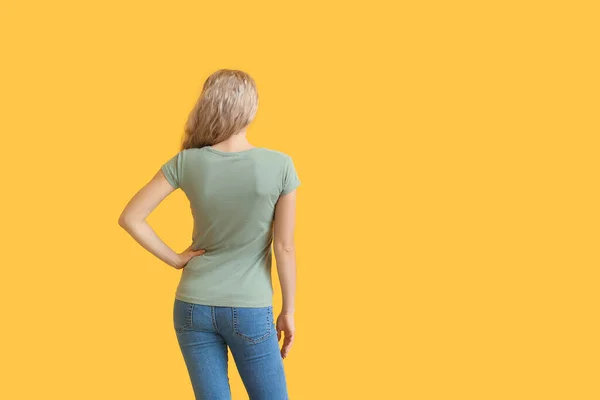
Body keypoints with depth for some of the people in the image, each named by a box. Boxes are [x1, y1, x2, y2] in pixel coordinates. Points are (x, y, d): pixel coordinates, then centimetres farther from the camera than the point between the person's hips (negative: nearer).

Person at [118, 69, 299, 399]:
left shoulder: (186, 162, -6)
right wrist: (288, 312, 3)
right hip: (249, 311, -2)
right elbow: (284, 248, -7)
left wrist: (175, 259, 2)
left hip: (193, 307, 3)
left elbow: (130, 218, -6)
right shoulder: (279, 165, -11)